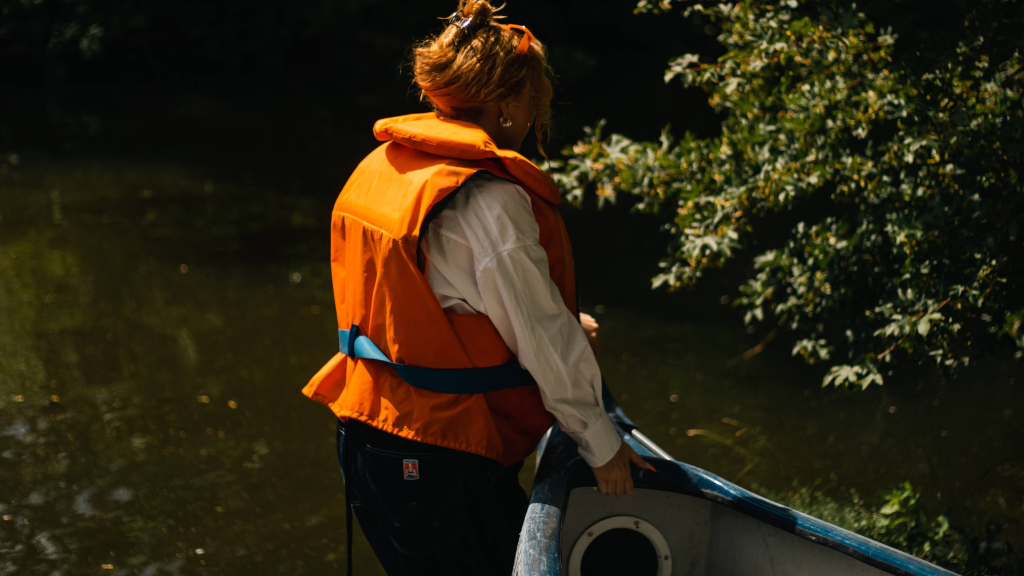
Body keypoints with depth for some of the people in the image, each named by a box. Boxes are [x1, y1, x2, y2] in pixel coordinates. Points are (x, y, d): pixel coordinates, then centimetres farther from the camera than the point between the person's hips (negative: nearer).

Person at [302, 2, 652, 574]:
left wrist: (560, 320, 25)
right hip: (442, 459, -9)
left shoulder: (383, 165, 7)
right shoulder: (489, 200, -21)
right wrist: (602, 443, -5)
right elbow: (543, 343, -17)